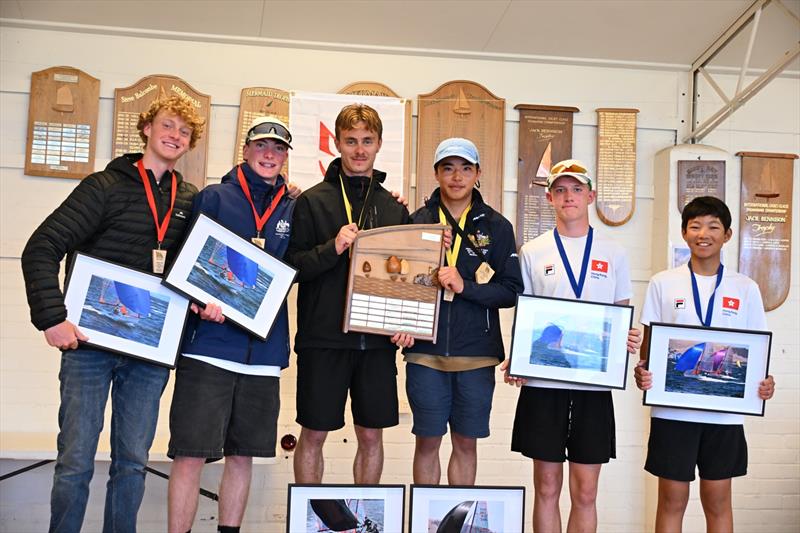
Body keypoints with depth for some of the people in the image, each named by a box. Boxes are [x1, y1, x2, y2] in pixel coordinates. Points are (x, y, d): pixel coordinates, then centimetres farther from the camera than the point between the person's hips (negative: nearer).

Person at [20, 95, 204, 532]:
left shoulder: (191, 201, 9)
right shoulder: (105, 187, -4)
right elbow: (41, 249, -9)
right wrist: (51, 317, -18)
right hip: (90, 344, -3)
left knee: (132, 463, 9)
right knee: (75, 461, 2)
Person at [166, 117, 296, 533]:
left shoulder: (293, 210, 12)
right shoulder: (214, 197, 3)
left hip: (264, 351, 4)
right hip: (209, 345, -3)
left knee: (242, 455, 12)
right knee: (191, 453, -4)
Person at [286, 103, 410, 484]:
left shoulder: (395, 208, 10)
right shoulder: (313, 201, 0)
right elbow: (290, 267, -6)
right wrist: (332, 249, -21)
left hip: (377, 342, 3)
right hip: (323, 338, -3)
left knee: (371, 435, 10)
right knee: (314, 434, 6)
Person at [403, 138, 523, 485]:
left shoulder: (496, 227, 4)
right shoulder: (418, 221, 4)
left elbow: (510, 291, -1)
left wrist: (464, 287, -15)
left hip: (477, 354, 0)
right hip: (426, 351, 0)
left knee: (466, 443, 10)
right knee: (427, 441, 8)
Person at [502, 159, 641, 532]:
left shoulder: (613, 255, 8)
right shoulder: (532, 253, 6)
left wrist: (628, 340, -10)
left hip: (595, 383, 1)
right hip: (543, 381, -1)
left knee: (585, 492, 5)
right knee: (546, 487, 6)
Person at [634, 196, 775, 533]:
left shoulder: (745, 289, 6)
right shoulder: (663, 284, 3)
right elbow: (649, 344, 5)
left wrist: (763, 383, -10)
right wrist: (642, 371, -15)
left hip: (725, 411, 1)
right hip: (672, 408, -1)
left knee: (718, 499, 10)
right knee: (672, 499, 5)